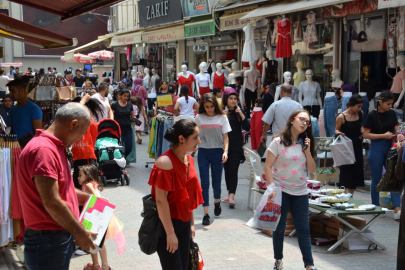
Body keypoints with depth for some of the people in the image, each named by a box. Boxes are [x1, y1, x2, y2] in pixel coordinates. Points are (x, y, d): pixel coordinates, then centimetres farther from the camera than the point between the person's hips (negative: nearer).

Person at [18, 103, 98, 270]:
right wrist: (79, 233, -15)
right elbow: (52, 203, -24)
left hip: (59, 239, 10)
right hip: (48, 242, -10)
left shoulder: (54, 147, 14)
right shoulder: (43, 150, -20)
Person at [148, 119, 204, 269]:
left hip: (184, 223, 8)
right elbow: (161, 200, -22)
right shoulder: (165, 162, -20)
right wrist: (170, 233, -21)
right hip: (167, 223, -8)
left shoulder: (189, 160, 6)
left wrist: (191, 223, 15)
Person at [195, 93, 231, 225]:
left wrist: (225, 151, -13)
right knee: (204, 183, -4)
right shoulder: (199, 118, 3)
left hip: (217, 152, 0)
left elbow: (225, 137, 0)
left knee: (216, 182, 6)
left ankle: (217, 202, 39)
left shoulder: (222, 117, 1)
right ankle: (206, 214, -1)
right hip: (203, 152, 0)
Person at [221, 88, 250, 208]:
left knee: (233, 171, -9)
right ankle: (229, 194, 21)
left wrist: (242, 115, -14)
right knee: (227, 170, 9)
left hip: (236, 146, -1)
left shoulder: (239, 112, 3)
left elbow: (247, 128, -3)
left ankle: (232, 196, -14)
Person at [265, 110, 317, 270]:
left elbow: (312, 169, 4)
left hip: (300, 192, 4)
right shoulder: (278, 142, -7)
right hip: (281, 191, -4)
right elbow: (268, 167, -9)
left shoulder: (305, 143, 8)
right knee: (279, 228, 8)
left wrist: (307, 150, -8)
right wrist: (272, 188, -17)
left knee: (303, 229, 2)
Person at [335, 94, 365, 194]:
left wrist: (363, 132, -3)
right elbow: (336, 130, -3)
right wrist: (339, 133, -25)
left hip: (357, 146, 5)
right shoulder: (341, 117, -14)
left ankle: (351, 195, 19)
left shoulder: (360, 113, 1)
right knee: (346, 170, -5)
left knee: (356, 169, 8)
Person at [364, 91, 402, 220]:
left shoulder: (392, 113, 5)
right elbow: (366, 134, -9)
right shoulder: (372, 115, -9)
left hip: (390, 147, 4)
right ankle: (375, 208, 19)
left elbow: (396, 129, 12)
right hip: (377, 148, -4)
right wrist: (384, 135, -17)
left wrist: (398, 135, -11)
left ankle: (397, 209, -8)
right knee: (376, 180, 6)